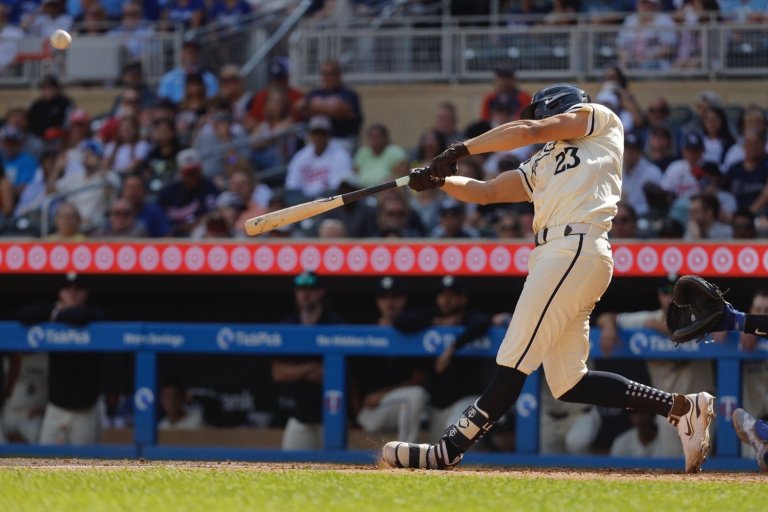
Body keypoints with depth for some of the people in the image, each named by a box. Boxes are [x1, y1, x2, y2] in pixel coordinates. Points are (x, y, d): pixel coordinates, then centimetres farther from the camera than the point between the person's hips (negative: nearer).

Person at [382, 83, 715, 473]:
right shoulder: (541, 166, 31)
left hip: (576, 248, -9)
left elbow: (528, 131, 1)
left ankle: (448, 451, -13)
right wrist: (440, 180, 10)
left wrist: (461, 150, 1)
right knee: (568, 384, 5)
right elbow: (484, 192, 26)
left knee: (513, 364, -10)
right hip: (553, 254, 9)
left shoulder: (599, 119, 12)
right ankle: (680, 407, 10)